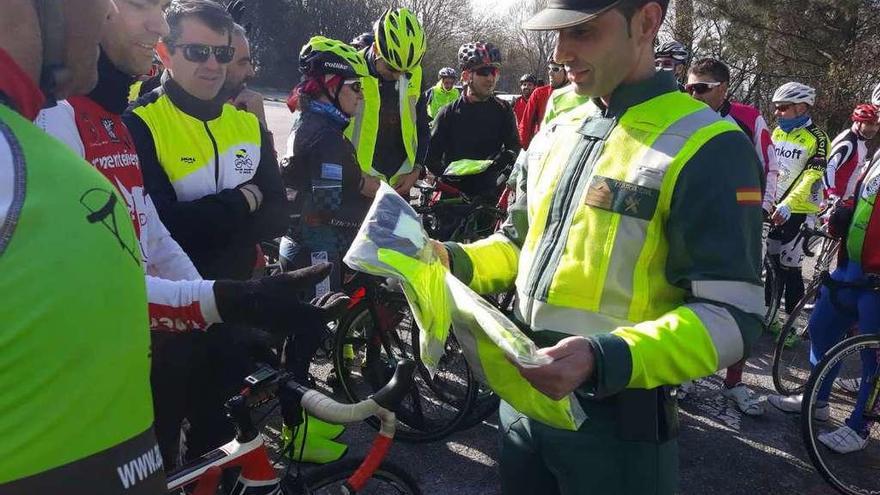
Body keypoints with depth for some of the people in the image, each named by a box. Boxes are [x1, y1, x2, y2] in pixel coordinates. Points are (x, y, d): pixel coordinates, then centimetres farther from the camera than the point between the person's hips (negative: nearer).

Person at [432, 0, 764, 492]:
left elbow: (733, 316, -19)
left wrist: (604, 360, -33)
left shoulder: (706, 148, -15)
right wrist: (455, 261, -2)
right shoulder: (554, 133, 7)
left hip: (617, 421, -6)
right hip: (525, 395, 6)